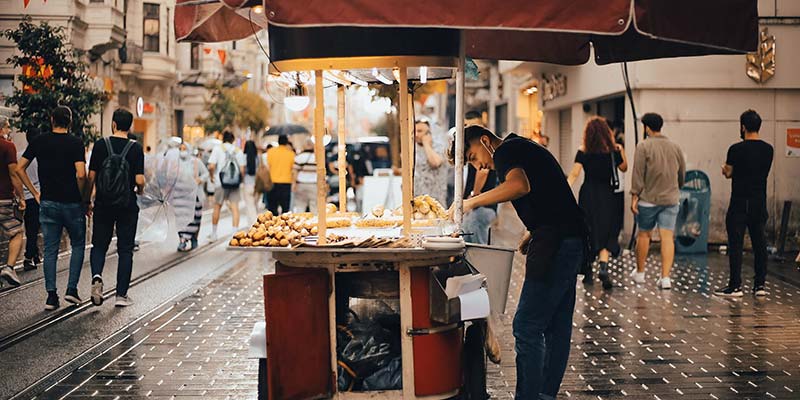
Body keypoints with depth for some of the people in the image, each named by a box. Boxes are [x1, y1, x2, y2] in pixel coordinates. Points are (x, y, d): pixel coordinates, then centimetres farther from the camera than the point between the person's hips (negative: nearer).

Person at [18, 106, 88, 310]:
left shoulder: (39, 141, 3)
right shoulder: (75, 143, -8)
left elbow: (19, 168, 3)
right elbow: (81, 175, -19)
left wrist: (35, 193, 9)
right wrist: (83, 198, -5)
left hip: (48, 202, 3)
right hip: (72, 203, -3)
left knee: (50, 250, 8)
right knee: (78, 245, 14)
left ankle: (51, 295, 5)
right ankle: (71, 289, 7)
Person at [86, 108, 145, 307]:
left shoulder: (101, 144, -3)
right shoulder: (136, 148, -6)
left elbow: (91, 176, -2)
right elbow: (139, 180, -11)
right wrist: (140, 191, 12)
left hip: (103, 205, 1)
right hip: (127, 206, -1)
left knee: (99, 245, 14)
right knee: (125, 250, 8)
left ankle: (97, 275, -13)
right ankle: (121, 294, 8)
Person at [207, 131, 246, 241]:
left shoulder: (218, 149, -1)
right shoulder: (238, 151, 5)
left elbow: (211, 166, -10)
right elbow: (242, 169, -1)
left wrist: (212, 177, 6)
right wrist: (240, 180, 14)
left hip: (220, 183, -1)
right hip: (234, 184, 1)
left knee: (217, 207, 11)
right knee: (235, 208, 0)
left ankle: (214, 233, 19)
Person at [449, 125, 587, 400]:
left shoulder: (506, 151, -4)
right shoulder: (523, 149, 26)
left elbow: (520, 186, -26)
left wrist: (473, 202, -18)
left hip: (555, 243, -10)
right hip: (571, 241, 10)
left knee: (527, 328, -8)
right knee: (557, 325, 12)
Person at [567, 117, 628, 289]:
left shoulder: (583, 153, -5)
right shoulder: (614, 151, -2)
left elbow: (573, 175, -13)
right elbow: (624, 168, 16)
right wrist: (622, 151, 27)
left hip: (587, 195, 1)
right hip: (606, 195, -1)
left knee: (588, 232, 12)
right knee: (606, 233, 4)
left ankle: (588, 273, 20)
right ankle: (603, 266, -20)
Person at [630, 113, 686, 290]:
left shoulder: (644, 147, -7)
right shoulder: (675, 147, 8)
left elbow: (638, 174, -11)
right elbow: (682, 174, 15)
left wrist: (634, 196, -8)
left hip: (648, 199, -3)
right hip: (671, 199, 3)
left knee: (644, 234, 11)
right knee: (667, 237, -1)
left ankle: (639, 272, 24)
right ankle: (665, 277, -7)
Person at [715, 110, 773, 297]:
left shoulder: (736, 149, -12)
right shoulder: (768, 149, 6)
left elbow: (728, 173, -1)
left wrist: (725, 168, 22)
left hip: (740, 204, -5)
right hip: (760, 203, 6)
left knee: (735, 244, -2)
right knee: (759, 243, 10)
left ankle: (735, 286, -2)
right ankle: (760, 284, 12)